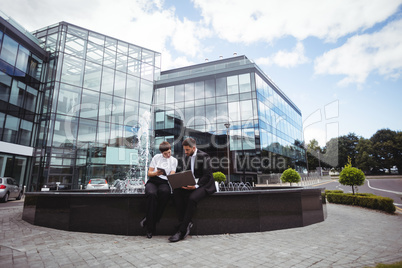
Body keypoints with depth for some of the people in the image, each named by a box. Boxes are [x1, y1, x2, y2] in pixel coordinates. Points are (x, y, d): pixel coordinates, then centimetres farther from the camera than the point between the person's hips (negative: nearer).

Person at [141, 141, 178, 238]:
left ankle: (148, 220, -27)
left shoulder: (174, 160, 16)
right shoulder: (156, 157, 14)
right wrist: (156, 173, -11)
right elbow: (149, 173, 10)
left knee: (165, 192, -38)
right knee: (152, 194, -36)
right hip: (153, 181, 0)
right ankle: (150, 228, -28)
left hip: (164, 182, 0)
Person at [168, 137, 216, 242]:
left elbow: (207, 175, -13)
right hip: (191, 184, 7)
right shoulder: (187, 158, 13)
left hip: (204, 185, -7)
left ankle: (182, 231, -24)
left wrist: (196, 185, -25)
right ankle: (185, 223, -19)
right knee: (176, 192, -20)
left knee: (192, 198, -33)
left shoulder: (204, 156, -9)